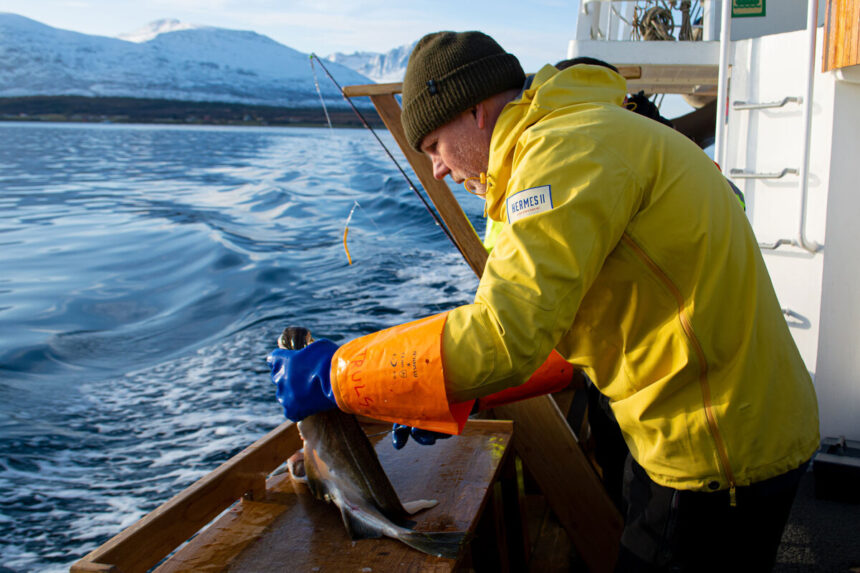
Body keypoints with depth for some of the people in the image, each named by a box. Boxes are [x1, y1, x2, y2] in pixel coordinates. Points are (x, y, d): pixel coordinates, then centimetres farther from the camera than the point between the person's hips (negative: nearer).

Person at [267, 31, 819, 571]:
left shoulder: (570, 147, -20)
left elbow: (504, 335, -31)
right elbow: (572, 329, 15)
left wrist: (335, 376, -20)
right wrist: (447, 397, 9)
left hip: (720, 458, -9)